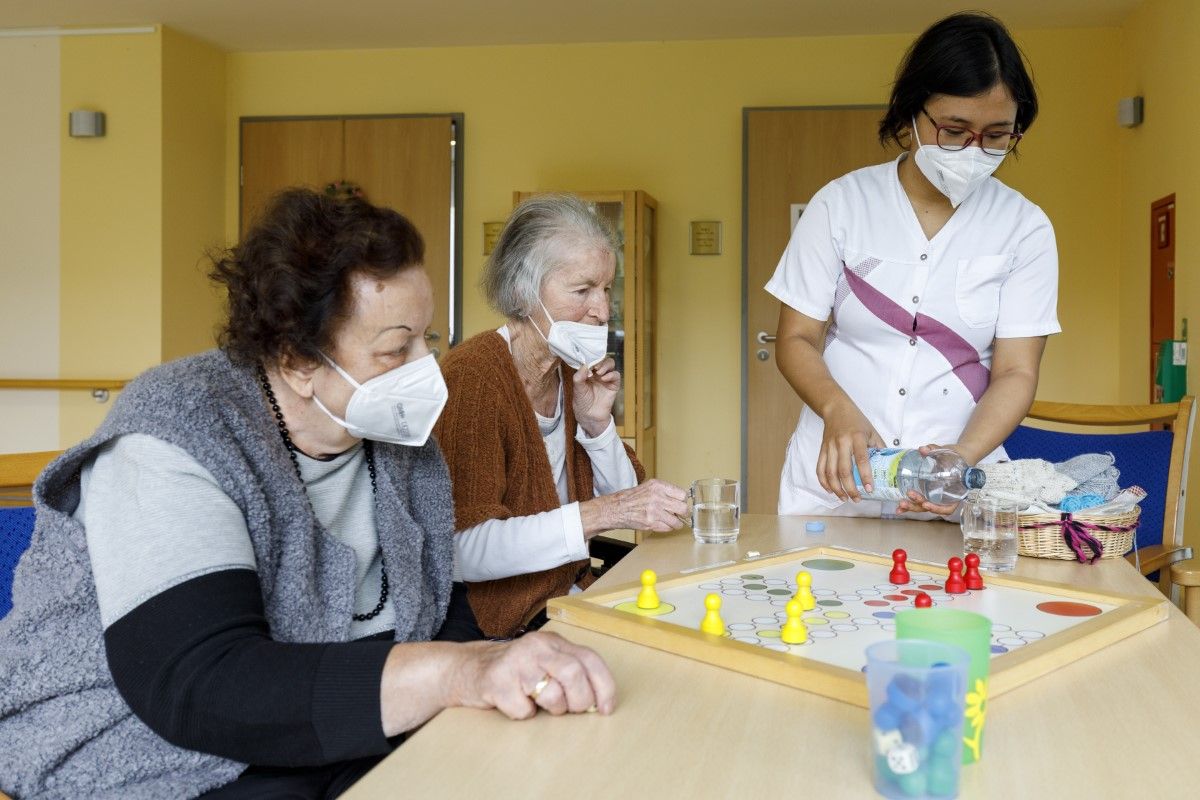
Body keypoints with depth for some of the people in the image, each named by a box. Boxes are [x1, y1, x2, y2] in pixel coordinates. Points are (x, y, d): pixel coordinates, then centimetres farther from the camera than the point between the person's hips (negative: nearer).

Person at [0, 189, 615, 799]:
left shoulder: (399, 440, 2)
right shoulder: (170, 445, -20)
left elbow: (437, 606, 7)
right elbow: (201, 686, -32)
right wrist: (459, 672, -42)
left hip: (352, 748, 6)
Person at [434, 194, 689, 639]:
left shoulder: (573, 372, 7)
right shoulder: (472, 376, -18)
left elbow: (624, 495, 11)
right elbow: (463, 551, -26)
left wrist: (596, 423, -6)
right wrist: (600, 513, -30)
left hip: (569, 598, 7)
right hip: (497, 629, -7)